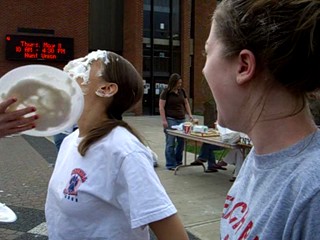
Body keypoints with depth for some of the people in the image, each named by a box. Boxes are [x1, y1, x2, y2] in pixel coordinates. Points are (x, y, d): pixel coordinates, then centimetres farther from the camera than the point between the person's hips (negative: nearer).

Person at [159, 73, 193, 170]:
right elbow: (161, 107, -8)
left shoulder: (182, 91, 10)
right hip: (170, 119, -6)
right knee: (171, 143, -3)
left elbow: (186, 103, 18)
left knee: (181, 141, 8)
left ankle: (178, 161, 25)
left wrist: (190, 114, 6)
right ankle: (170, 164, 5)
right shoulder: (166, 92, -6)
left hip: (182, 119, 6)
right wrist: (164, 120, -13)